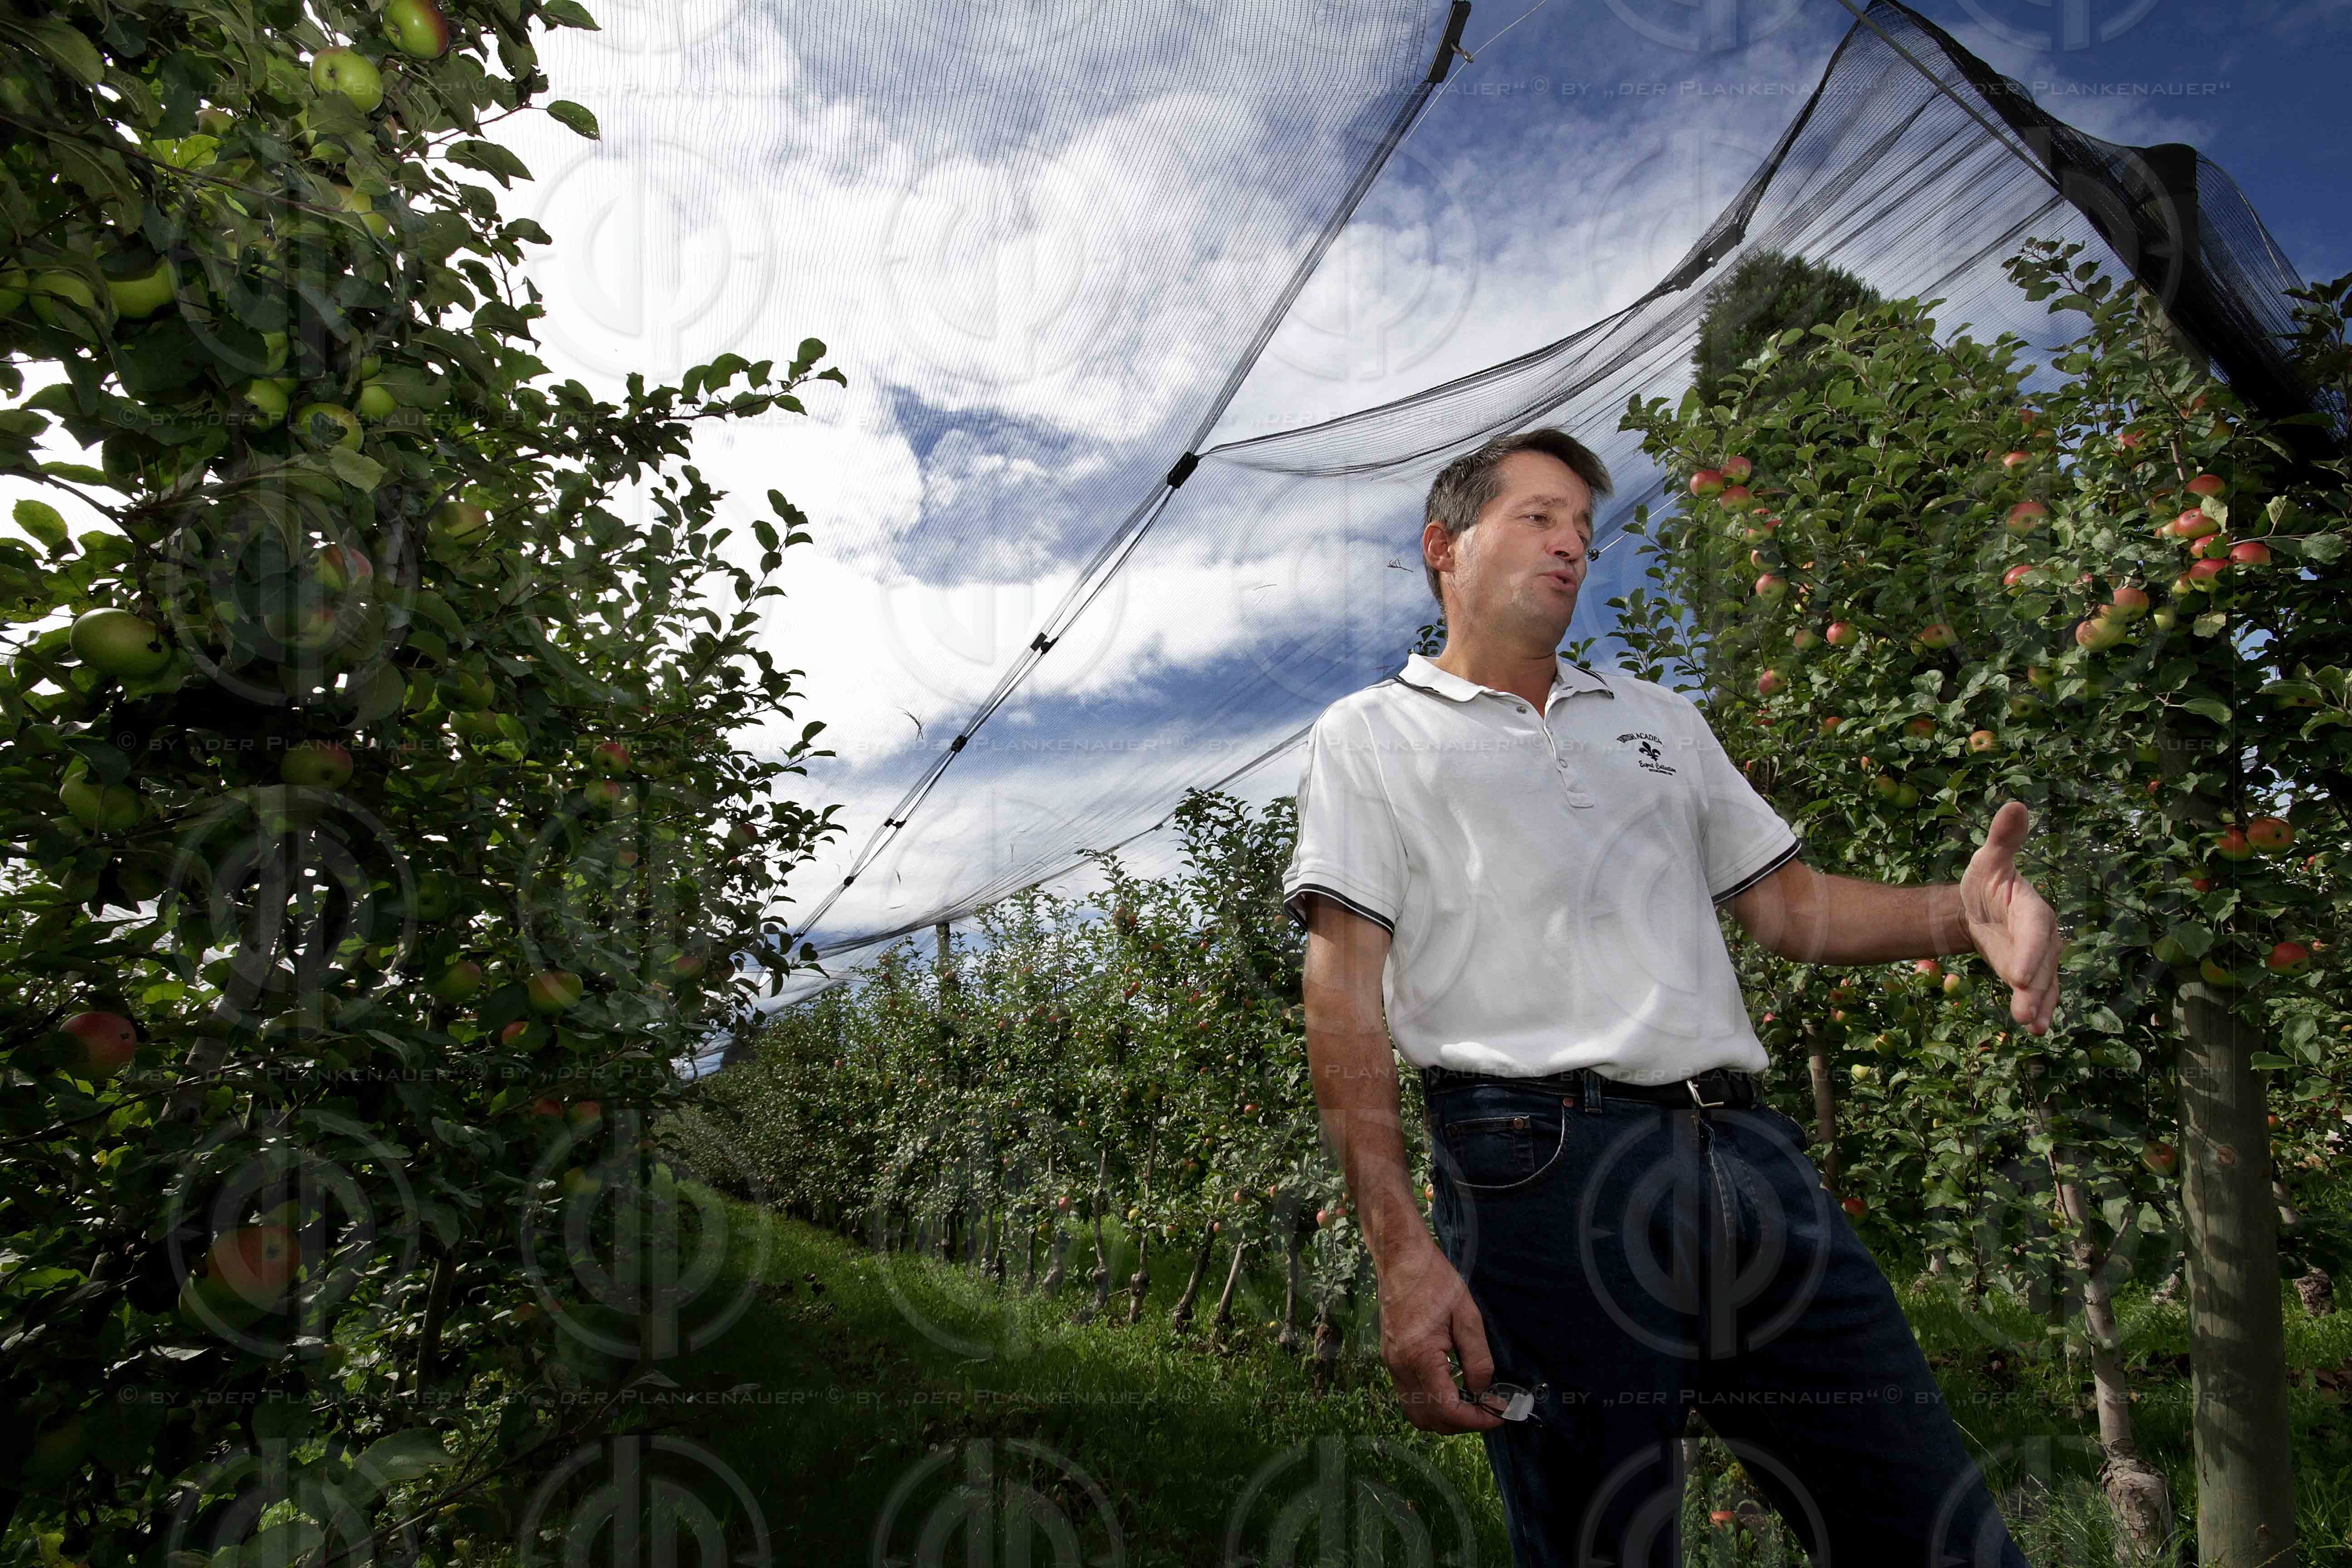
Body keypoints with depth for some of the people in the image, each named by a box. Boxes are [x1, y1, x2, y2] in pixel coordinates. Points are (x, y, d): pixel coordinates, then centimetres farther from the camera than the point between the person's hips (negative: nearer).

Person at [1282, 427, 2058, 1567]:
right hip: (1542, 1161, -5)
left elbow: (1787, 903, 21)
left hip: (1750, 1155, 5)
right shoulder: (1369, 735, 7)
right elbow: (1346, 988, -3)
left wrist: (1959, 914, -1)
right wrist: (1399, 1247, -14)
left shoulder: (1659, 717, 24)